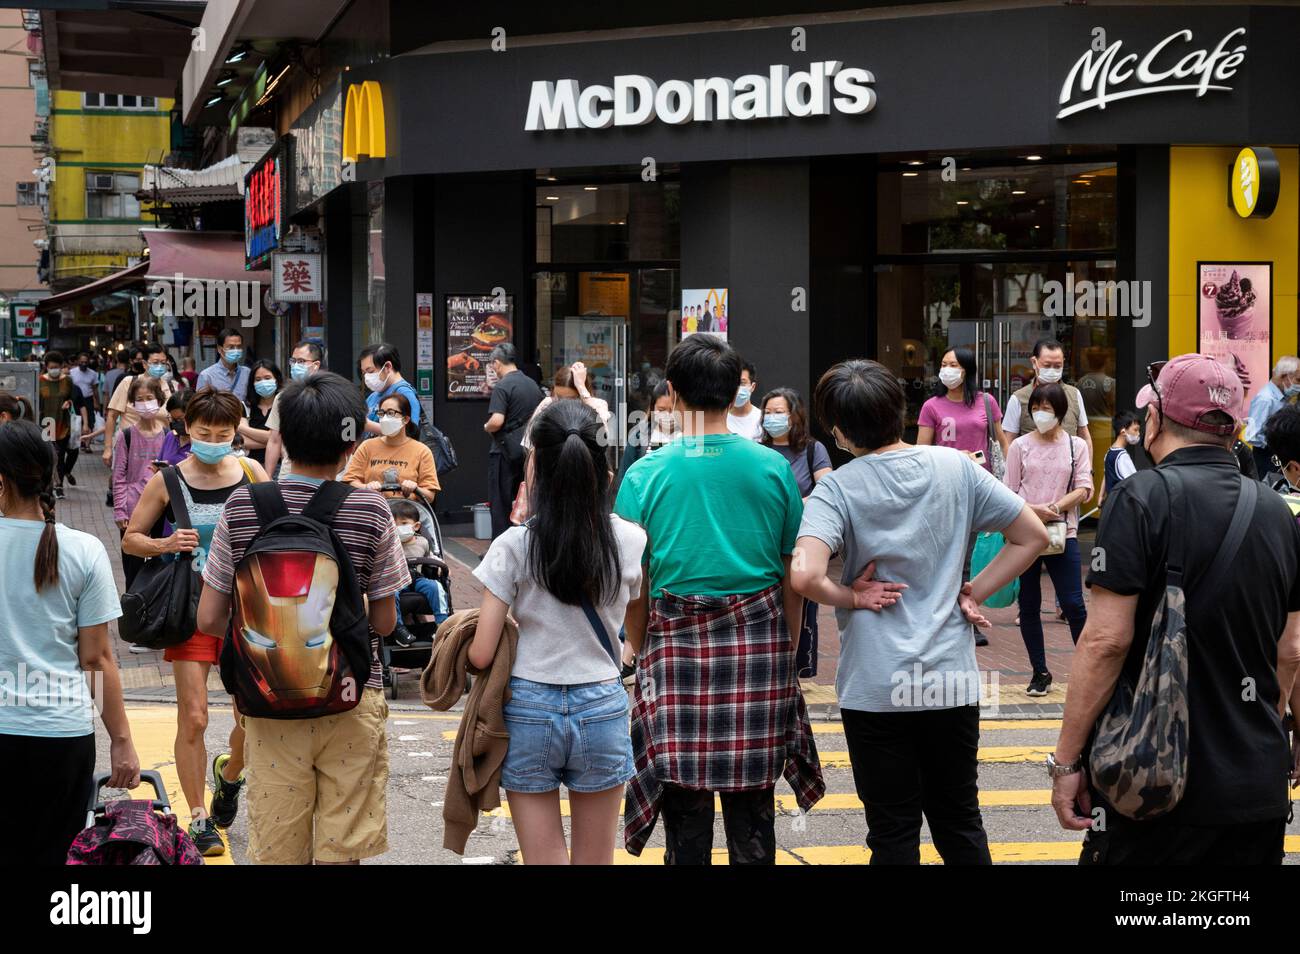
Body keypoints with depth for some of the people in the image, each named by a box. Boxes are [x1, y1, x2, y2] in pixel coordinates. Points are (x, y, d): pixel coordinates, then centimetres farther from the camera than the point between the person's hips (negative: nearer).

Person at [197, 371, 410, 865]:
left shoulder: (242, 507, -5)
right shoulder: (371, 512, -9)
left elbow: (209, 619, -2)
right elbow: (384, 622, -3)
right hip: (350, 701, -1)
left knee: (275, 851, 11)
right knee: (342, 851, 8)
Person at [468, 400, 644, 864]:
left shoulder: (515, 546, -11)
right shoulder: (631, 541, -5)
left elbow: (481, 655, -9)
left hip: (530, 712, -1)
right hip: (602, 708, 2)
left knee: (544, 859, 8)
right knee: (596, 860, 14)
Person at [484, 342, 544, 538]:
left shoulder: (502, 387, -14)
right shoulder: (533, 384, 9)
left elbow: (497, 421, -24)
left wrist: (487, 427, -4)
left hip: (506, 450, -7)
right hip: (529, 449, 7)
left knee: (501, 502, 0)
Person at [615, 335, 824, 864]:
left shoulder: (645, 474, -5)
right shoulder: (773, 468, -2)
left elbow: (633, 586, -3)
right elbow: (793, 577, 3)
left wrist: (641, 652, 10)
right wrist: (787, 649, 15)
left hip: (676, 647, -1)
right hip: (760, 645, 1)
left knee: (684, 810, 7)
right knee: (752, 812, 10)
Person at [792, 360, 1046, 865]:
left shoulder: (836, 488, -12)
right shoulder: (955, 467, -2)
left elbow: (806, 576, -26)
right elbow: (1032, 535, 2)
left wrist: (851, 598, -8)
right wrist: (973, 592, 5)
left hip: (874, 686, -3)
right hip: (953, 680, 3)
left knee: (893, 834, 8)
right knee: (960, 824, 16)